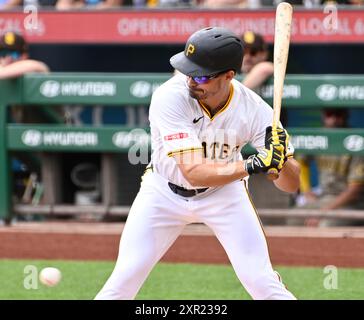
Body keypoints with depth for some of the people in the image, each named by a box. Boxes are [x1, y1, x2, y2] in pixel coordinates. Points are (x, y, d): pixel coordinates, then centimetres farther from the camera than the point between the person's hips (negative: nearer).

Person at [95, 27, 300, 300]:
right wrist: (253, 166, -50)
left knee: (262, 282, -8)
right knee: (125, 279, -6)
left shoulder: (254, 110, -26)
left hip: (224, 193, 1)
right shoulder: (170, 96, -32)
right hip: (165, 192, -1)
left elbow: (291, 185, -22)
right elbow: (194, 172, -38)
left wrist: (281, 159, -44)